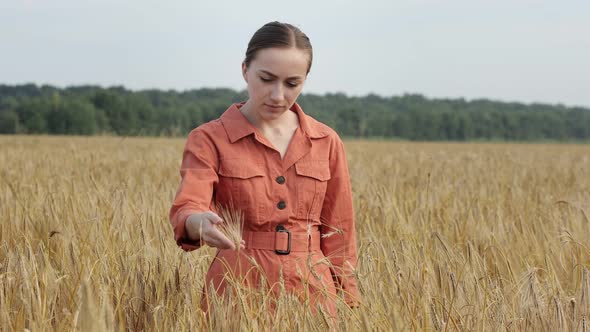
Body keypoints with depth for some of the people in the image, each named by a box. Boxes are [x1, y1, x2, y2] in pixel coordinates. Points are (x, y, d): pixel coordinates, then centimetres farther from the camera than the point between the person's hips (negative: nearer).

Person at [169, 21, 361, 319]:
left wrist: (348, 307, 5)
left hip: (312, 294, 3)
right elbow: (186, 209, -19)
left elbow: (338, 236, 8)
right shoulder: (209, 139, -4)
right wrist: (199, 224, -41)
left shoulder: (326, 142, 5)